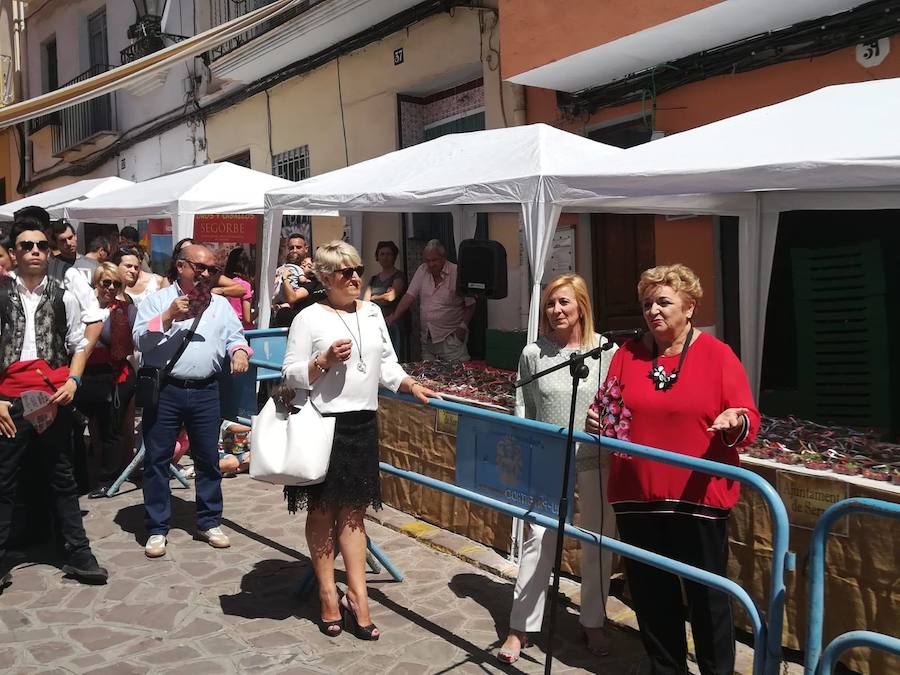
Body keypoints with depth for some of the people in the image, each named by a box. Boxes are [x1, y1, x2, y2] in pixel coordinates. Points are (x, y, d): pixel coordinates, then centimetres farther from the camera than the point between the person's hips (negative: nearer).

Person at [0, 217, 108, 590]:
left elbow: (79, 345, 11)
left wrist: (72, 382, -5)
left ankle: (77, 553, 19)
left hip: (55, 399, 2)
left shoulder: (63, 297, 6)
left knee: (62, 478, 11)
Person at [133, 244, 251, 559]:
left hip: (205, 392, 3)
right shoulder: (156, 300, 3)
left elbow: (235, 337, 9)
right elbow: (141, 340, -5)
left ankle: (209, 523, 23)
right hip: (163, 390, -2)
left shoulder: (221, 305, 13)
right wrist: (168, 316, -17)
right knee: (157, 460, 3)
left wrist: (239, 352, -13)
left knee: (208, 459, 9)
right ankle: (157, 529, 14)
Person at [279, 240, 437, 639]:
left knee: (353, 511, 10)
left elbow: (386, 365, 14)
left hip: (362, 423, 5)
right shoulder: (310, 318, -5)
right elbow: (291, 375, -5)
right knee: (323, 511, 7)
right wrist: (325, 359, -19)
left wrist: (411, 386, -1)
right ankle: (328, 595, 19)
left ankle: (356, 595, 16)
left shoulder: (372, 313, 11)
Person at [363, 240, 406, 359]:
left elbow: (391, 296, -13)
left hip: (392, 323, -5)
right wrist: (383, 299, -5)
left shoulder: (399, 276, 1)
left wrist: (374, 298, 5)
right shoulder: (374, 279, 19)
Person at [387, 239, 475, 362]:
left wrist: (463, 326, -9)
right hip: (427, 339, 4)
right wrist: (394, 317, -8)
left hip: (451, 338, -4)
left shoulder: (457, 273, -6)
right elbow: (409, 296, 3)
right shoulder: (422, 271, 7)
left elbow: (470, 304, 0)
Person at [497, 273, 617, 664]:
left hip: (596, 460, 0)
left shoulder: (608, 351, -6)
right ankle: (521, 628, 18)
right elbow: (522, 410, 2)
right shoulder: (533, 354, -2)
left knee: (598, 541, 12)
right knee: (538, 539, 4)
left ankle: (593, 623, 31)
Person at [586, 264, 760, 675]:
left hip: (698, 498, -3)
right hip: (636, 496, 4)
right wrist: (598, 421, -13)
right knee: (649, 593, 14)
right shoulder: (628, 353, 6)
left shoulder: (717, 354, -4)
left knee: (706, 595, 7)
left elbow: (748, 419, -4)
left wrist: (735, 422, -26)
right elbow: (608, 411, 9)